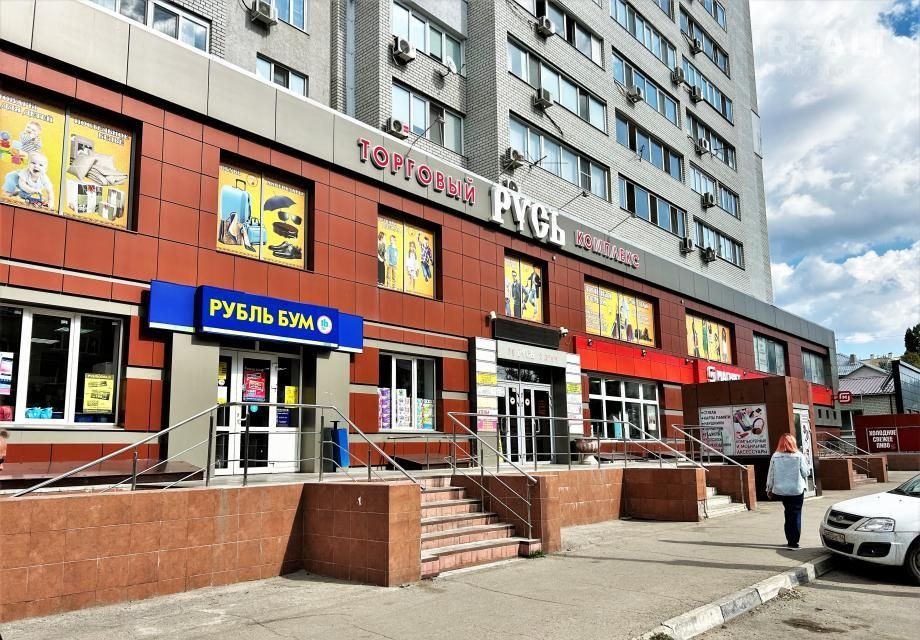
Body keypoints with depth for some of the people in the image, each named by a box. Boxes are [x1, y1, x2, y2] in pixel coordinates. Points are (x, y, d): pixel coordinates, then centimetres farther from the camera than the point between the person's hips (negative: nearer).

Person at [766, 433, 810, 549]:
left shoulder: (775, 456, -4)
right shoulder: (799, 456, -9)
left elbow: (771, 474, 0)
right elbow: (806, 473, -5)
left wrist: (769, 489, 11)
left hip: (781, 490, 3)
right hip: (797, 489, -3)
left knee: (788, 513, 17)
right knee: (796, 515, 2)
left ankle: (790, 539, 21)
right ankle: (793, 542, -3)